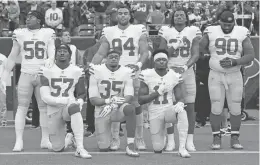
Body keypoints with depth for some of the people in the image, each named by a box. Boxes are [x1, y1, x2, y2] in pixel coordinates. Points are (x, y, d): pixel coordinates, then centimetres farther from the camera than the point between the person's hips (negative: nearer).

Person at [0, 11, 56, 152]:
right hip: (26, 75, 0)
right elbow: (12, 57, 13)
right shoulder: (19, 34, 6)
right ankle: (19, 141, -3)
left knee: (44, 108, 4)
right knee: (22, 107, -3)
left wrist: (50, 61, -21)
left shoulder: (48, 34, 3)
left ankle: (45, 140, 14)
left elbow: (52, 54, 2)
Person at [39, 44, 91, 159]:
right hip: (53, 110, 1)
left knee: (74, 107, -40)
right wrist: (66, 100, -21)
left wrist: (79, 102, -15)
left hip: (69, 106, -1)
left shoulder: (77, 71, 3)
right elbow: (45, 97, -9)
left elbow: (81, 94, 10)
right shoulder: (47, 71, -1)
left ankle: (80, 148, -41)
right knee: (57, 148, -2)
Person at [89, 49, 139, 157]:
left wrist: (113, 105, -27)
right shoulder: (97, 71, -5)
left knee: (130, 108, -36)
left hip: (118, 109, 0)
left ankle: (130, 146, -29)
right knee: (104, 148, -8)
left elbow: (129, 97, -10)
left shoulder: (126, 72, -2)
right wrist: (109, 101, -25)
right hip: (102, 112, 0)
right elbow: (93, 99, -7)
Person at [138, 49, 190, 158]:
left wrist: (180, 103, -25)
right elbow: (140, 100, -7)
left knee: (182, 112, -37)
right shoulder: (147, 75, -7)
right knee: (158, 149, -4)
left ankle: (182, 148, -31)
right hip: (154, 114, 0)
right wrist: (157, 93, -20)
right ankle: (162, 139, 37)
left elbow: (180, 98, 0)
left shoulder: (175, 76, -3)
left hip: (169, 110, 0)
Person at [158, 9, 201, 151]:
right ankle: (171, 140, 5)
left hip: (187, 72, 0)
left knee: (190, 106, -1)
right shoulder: (166, 31, 5)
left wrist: (185, 66, -18)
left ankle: (190, 140, 3)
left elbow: (196, 54, -3)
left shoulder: (193, 32, 3)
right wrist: (174, 47, -13)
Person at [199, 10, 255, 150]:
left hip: (235, 76, 1)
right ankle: (216, 138, 6)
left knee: (235, 108, 2)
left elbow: (250, 55, -6)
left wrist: (234, 62, -18)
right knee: (216, 108, -3)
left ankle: (235, 138, 13)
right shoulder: (211, 32, -2)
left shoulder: (242, 34, -2)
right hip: (216, 76, -1)